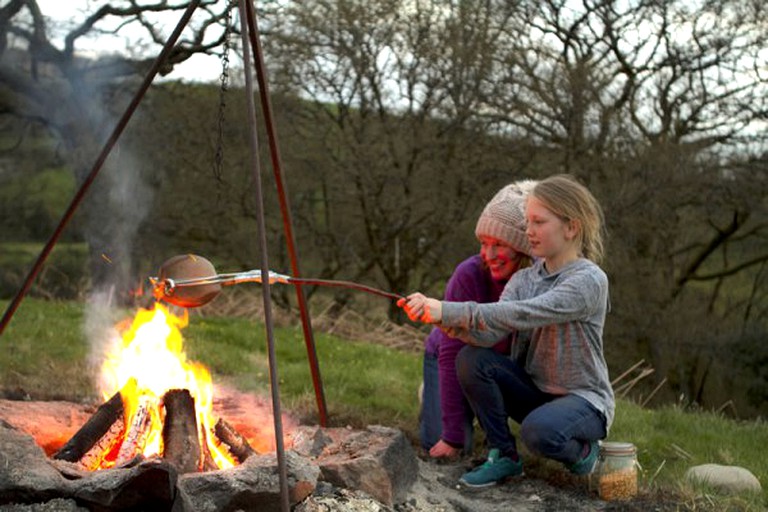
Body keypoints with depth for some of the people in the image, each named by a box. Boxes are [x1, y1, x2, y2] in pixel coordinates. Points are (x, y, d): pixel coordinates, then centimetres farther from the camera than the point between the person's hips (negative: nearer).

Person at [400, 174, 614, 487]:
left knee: (539, 431, -37)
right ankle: (503, 456, -3)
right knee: (471, 359, -17)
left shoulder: (590, 280, -19)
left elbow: (521, 315, -33)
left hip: (585, 400, -6)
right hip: (535, 390, 6)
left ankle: (582, 450, 0)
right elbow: (489, 333, -15)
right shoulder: (524, 279, 2)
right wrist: (438, 316, -32)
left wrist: (449, 310, -39)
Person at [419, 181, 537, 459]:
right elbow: (451, 354, -32)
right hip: (453, 360, -3)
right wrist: (453, 434, -33)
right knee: (439, 444, -18)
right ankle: (432, 398, 17)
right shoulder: (469, 276, -33)